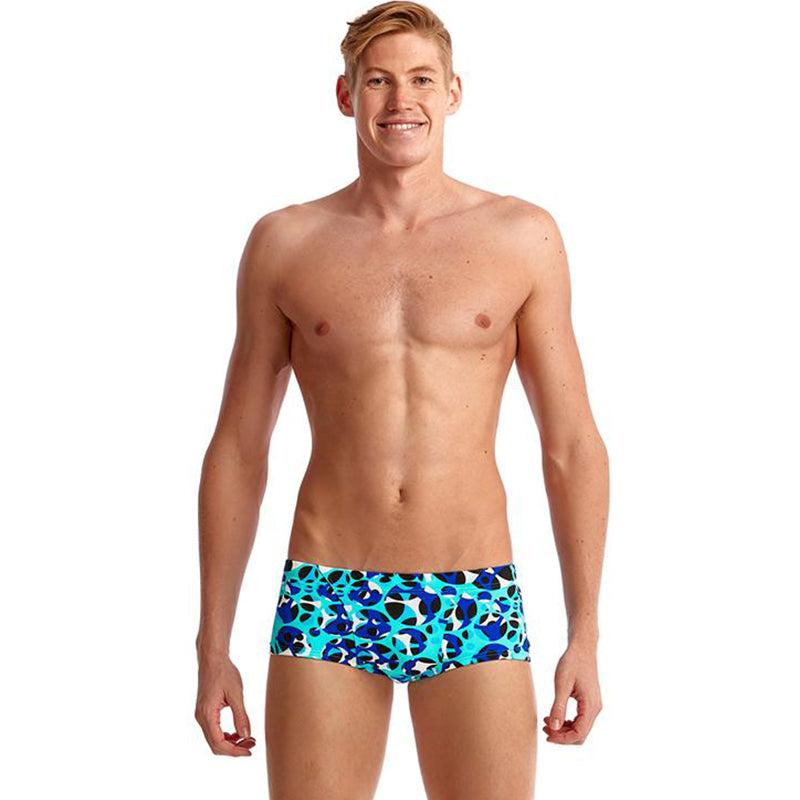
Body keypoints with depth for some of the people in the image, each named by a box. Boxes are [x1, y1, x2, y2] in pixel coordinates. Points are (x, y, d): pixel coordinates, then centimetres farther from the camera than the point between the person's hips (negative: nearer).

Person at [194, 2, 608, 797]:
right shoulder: (284, 243, 4)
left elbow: (571, 445, 4)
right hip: (327, 603, 0)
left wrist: (585, 634, 0)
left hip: (477, 605, 0)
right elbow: (237, 450, 7)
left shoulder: (523, 237, 3)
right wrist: (212, 648, 4)